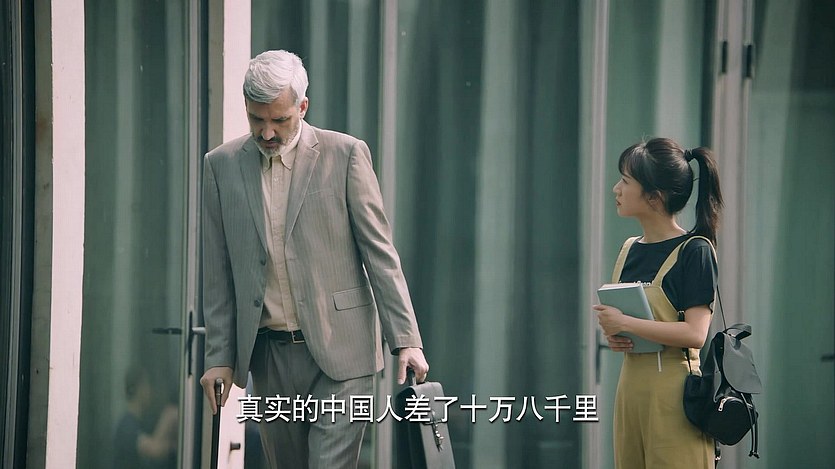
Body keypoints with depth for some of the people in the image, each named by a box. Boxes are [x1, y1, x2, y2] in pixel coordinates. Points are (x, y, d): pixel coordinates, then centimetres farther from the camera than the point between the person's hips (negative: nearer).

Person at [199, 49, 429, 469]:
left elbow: (379, 251, -2)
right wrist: (219, 356, 5)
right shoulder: (221, 165, 6)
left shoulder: (346, 154, -2)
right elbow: (217, 273, 8)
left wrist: (405, 339, -7)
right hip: (269, 353, 3)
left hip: (340, 350, -3)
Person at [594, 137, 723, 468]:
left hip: (673, 391, -7)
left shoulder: (694, 250, -9)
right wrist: (612, 335, 0)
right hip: (630, 385, 7)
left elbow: (695, 333, -18)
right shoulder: (630, 249, 14)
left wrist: (625, 323, -15)